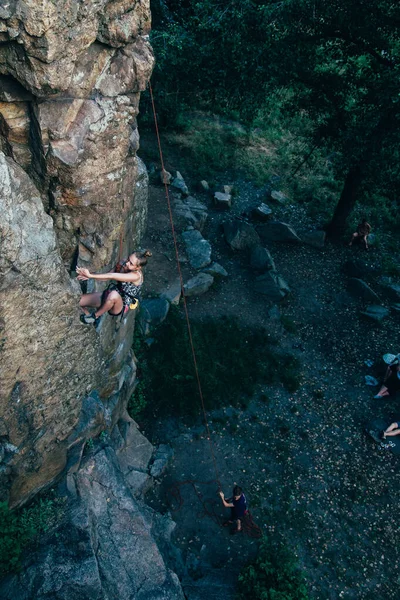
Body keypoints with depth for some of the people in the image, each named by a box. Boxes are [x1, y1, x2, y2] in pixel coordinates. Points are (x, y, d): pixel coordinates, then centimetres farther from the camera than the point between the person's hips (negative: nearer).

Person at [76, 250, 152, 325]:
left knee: (114, 294, -42)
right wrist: (89, 276, -23)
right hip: (108, 295, 7)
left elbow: (112, 276, -34)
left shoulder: (136, 276, -28)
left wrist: (90, 275, -35)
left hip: (121, 306, -7)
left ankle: (95, 316, -13)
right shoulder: (123, 264, -8)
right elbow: (109, 277, -7)